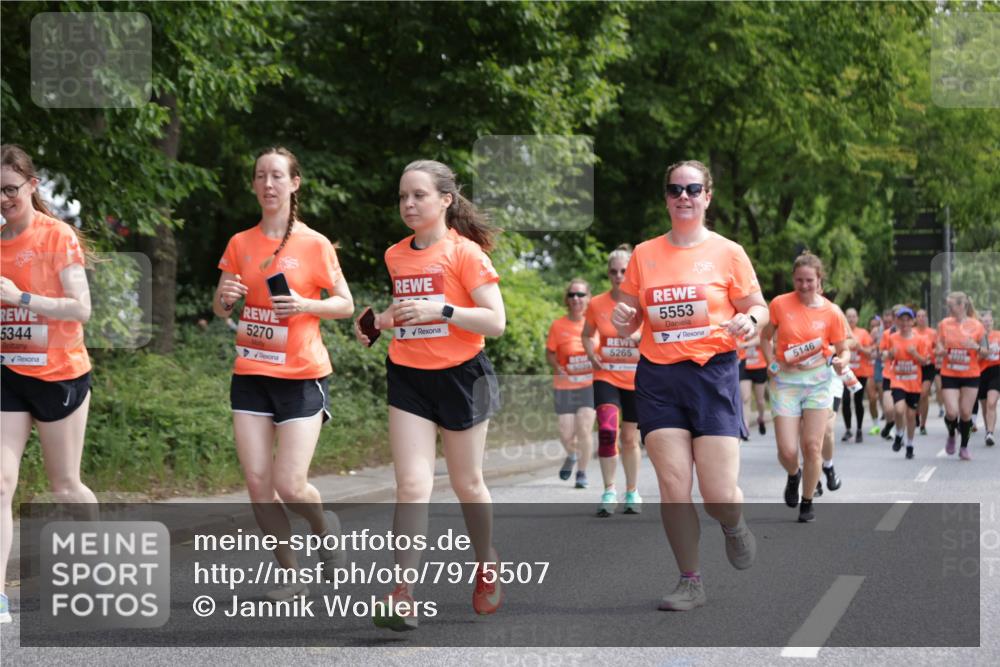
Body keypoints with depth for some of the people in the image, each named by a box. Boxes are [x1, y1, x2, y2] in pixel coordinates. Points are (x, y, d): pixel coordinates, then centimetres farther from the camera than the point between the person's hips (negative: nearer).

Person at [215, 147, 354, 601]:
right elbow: (220, 310, 14)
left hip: (301, 376, -4)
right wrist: (225, 297, -9)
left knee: (290, 486, -9)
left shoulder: (314, 244, -3)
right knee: (257, 483, -2)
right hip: (251, 375, 4)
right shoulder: (240, 244, 7)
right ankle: (292, 577, 11)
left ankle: (325, 526, 25)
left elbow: (346, 305, 1)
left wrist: (305, 305, -17)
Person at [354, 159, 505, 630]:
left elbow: (495, 321, -15)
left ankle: (486, 565, 36)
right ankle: (403, 594, -14)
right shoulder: (396, 256, 7)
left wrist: (439, 311, -25)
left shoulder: (465, 252, -10)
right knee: (412, 485, -8)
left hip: (460, 375, -3)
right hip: (408, 378, 3)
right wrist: (379, 322, 5)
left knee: (466, 484, 11)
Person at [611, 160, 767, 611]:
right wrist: (622, 320, -7)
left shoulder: (728, 253, 2)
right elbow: (630, 321, 16)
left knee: (720, 494, -8)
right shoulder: (644, 254, 8)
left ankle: (734, 526, 29)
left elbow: (758, 307, 7)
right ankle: (690, 582, 10)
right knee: (673, 487, -5)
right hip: (657, 376, 2)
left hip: (713, 374, -2)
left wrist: (749, 320, -15)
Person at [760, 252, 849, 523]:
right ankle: (793, 475, 30)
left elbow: (843, 350, 4)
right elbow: (766, 337, 11)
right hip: (785, 382, 0)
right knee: (787, 451, -7)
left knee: (812, 446, -3)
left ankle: (807, 503, 15)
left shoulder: (831, 313, -4)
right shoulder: (780, 304, -3)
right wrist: (772, 364, -3)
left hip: (818, 381, 0)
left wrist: (842, 361, -18)